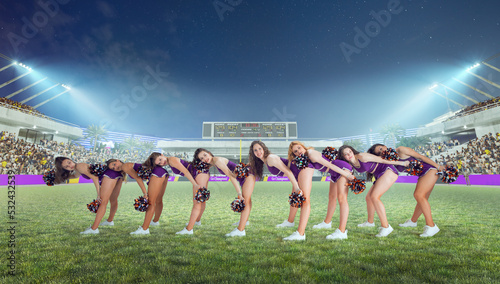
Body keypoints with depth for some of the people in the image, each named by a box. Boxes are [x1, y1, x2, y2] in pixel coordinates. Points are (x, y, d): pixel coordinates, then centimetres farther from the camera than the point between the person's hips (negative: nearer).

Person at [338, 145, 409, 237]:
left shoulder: (361, 156, -21)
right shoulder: (351, 164, 0)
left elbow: (382, 160, -13)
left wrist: (400, 163, -5)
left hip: (388, 171, -9)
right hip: (380, 176, 9)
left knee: (374, 197, -21)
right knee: (369, 197, 15)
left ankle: (386, 226, -17)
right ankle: (370, 222, 36)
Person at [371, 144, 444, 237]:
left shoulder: (400, 150, -12)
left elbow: (420, 156, -10)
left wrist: (438, 166, -11)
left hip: (430, 169, -8)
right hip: (423, 175, 8)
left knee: (418, 195, -21)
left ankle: (431, 226, -21)